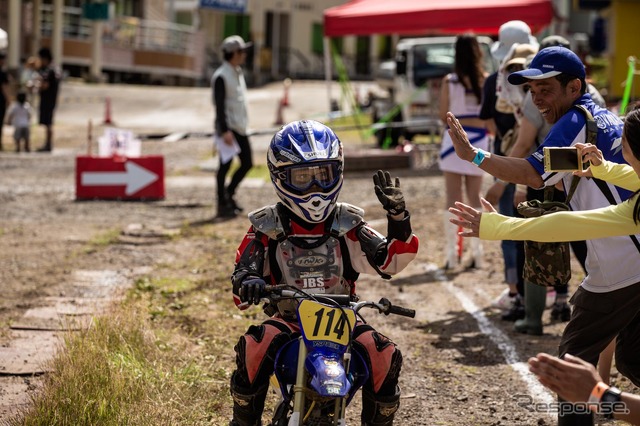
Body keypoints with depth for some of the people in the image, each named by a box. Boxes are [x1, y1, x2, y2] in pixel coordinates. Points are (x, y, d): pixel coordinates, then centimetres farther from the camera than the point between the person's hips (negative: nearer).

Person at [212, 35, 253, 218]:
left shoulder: (238, 73, 14)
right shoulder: (221, 76, -15)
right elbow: (220, 106, -20)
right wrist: (225, 130, -25)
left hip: (240, 127, 9)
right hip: (227, 128, -9)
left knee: (247, 163, 10)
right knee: (225, 165, -2)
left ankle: (229, 194, 24)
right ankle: (222, 204, 4)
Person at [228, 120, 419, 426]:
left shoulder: (348, 226, 4)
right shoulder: (267, 228, 1)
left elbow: (392, 260, -3)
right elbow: (243, 270, -6)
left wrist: (398, 216, -19)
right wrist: (247, 283, -32)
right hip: (287, 320, -1)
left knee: (385, 355, -24)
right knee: (254, 347, -32)